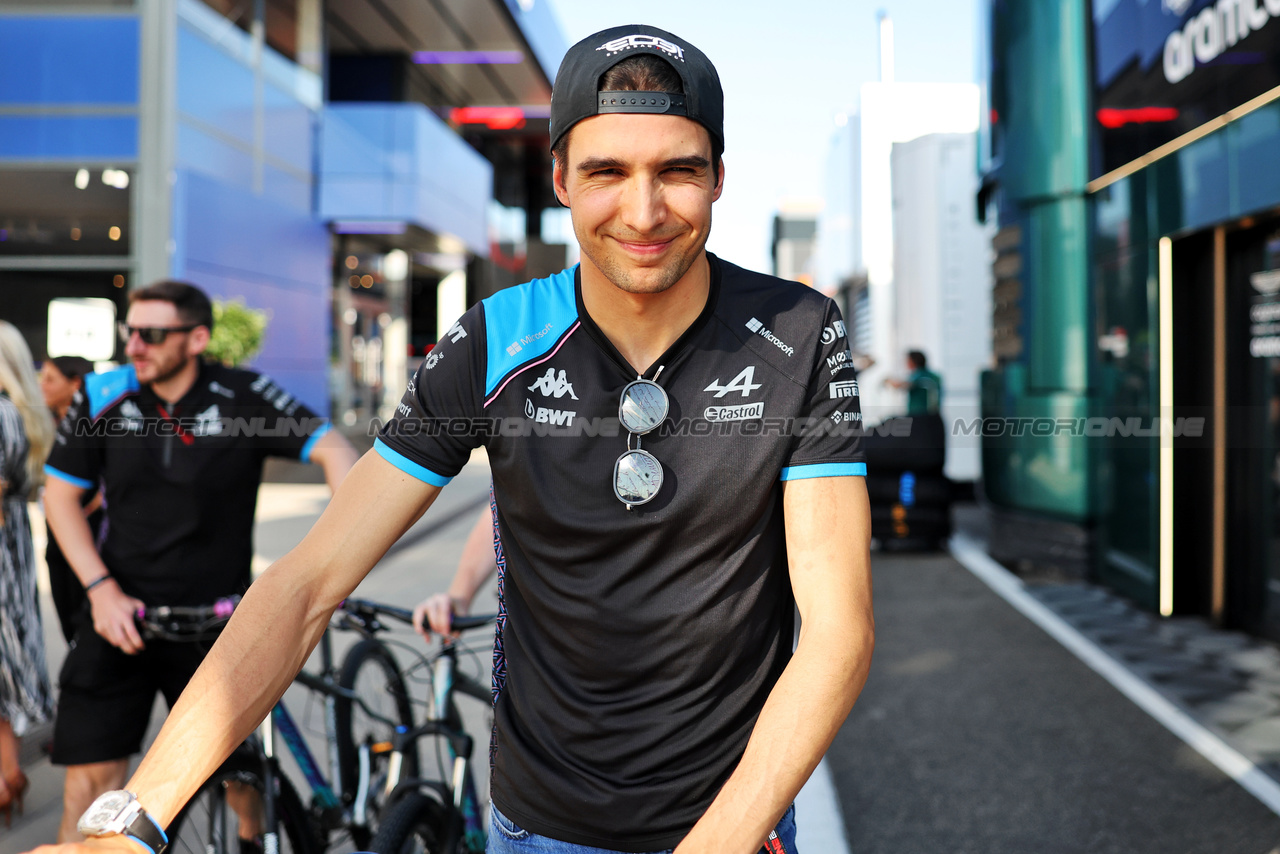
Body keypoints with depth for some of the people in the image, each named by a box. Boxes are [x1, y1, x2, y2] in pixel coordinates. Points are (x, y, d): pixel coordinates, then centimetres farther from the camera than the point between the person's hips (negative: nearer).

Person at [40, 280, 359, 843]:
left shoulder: (243, 397, -10)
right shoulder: (103, 397, -3)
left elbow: (334, 452, -15)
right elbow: (60, 496, 3)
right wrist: (102, 589, -8)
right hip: (121, 615, 1)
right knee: (92, 776, -4)